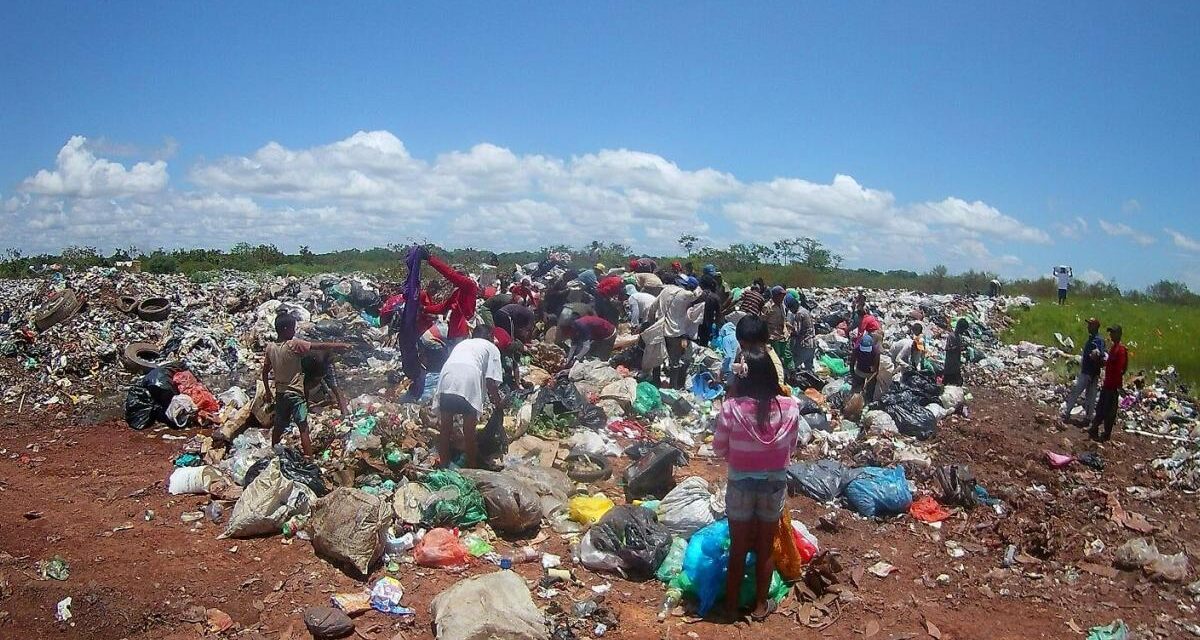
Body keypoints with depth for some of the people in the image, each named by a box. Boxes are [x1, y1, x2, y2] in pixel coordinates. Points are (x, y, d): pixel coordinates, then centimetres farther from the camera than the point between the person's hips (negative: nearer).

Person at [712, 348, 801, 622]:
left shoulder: (731, 408, -21)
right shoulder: (789, 407, -15)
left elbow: (719, 448, -8)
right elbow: (792, 446, 0)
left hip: (740, 485, -1)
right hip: (775, 484, 1)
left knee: (738, 548, 17)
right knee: (766, 548, 19)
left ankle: (731, 605, 31)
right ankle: (760, 605, 33)